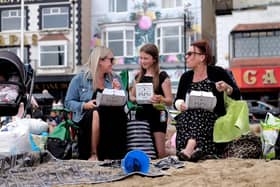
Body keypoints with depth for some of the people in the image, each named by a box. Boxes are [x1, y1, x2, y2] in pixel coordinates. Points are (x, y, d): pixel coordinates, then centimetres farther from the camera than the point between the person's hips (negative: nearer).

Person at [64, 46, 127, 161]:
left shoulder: (115, 78, 17)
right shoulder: (80, 79, 7)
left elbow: (122, 104, 14)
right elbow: (68, 103, 4)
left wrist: (118, 92, -5)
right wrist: (84, 105, -12)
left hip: (111, 114, 3)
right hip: (86, 117, -2)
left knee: (118, 112, -32)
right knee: (97, 113, -37)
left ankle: (113, 155, -31)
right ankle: (93, 154, -30)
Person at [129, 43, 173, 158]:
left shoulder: (162, 77, -2)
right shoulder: (139, 76, 13)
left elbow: (169, 101, -7)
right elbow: (132, 96, 19)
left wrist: (160, 99, -28)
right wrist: (134, 99, -4)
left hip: (157, 116, -5)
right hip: (141, 115, 5)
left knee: (160, 152, -9)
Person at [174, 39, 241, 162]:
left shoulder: (217, 73, 2)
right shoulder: (186, 77, 12)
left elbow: (237, 95, 0)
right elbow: (177, 100, 12)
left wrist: (227, 88, -21)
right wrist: (180, 104, -11)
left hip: (212, 117, -3)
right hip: (189, 118, 3)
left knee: (199, 114, -33)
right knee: (185, 116, -29)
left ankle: (190, 148, -51)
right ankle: (196, 148, -47)